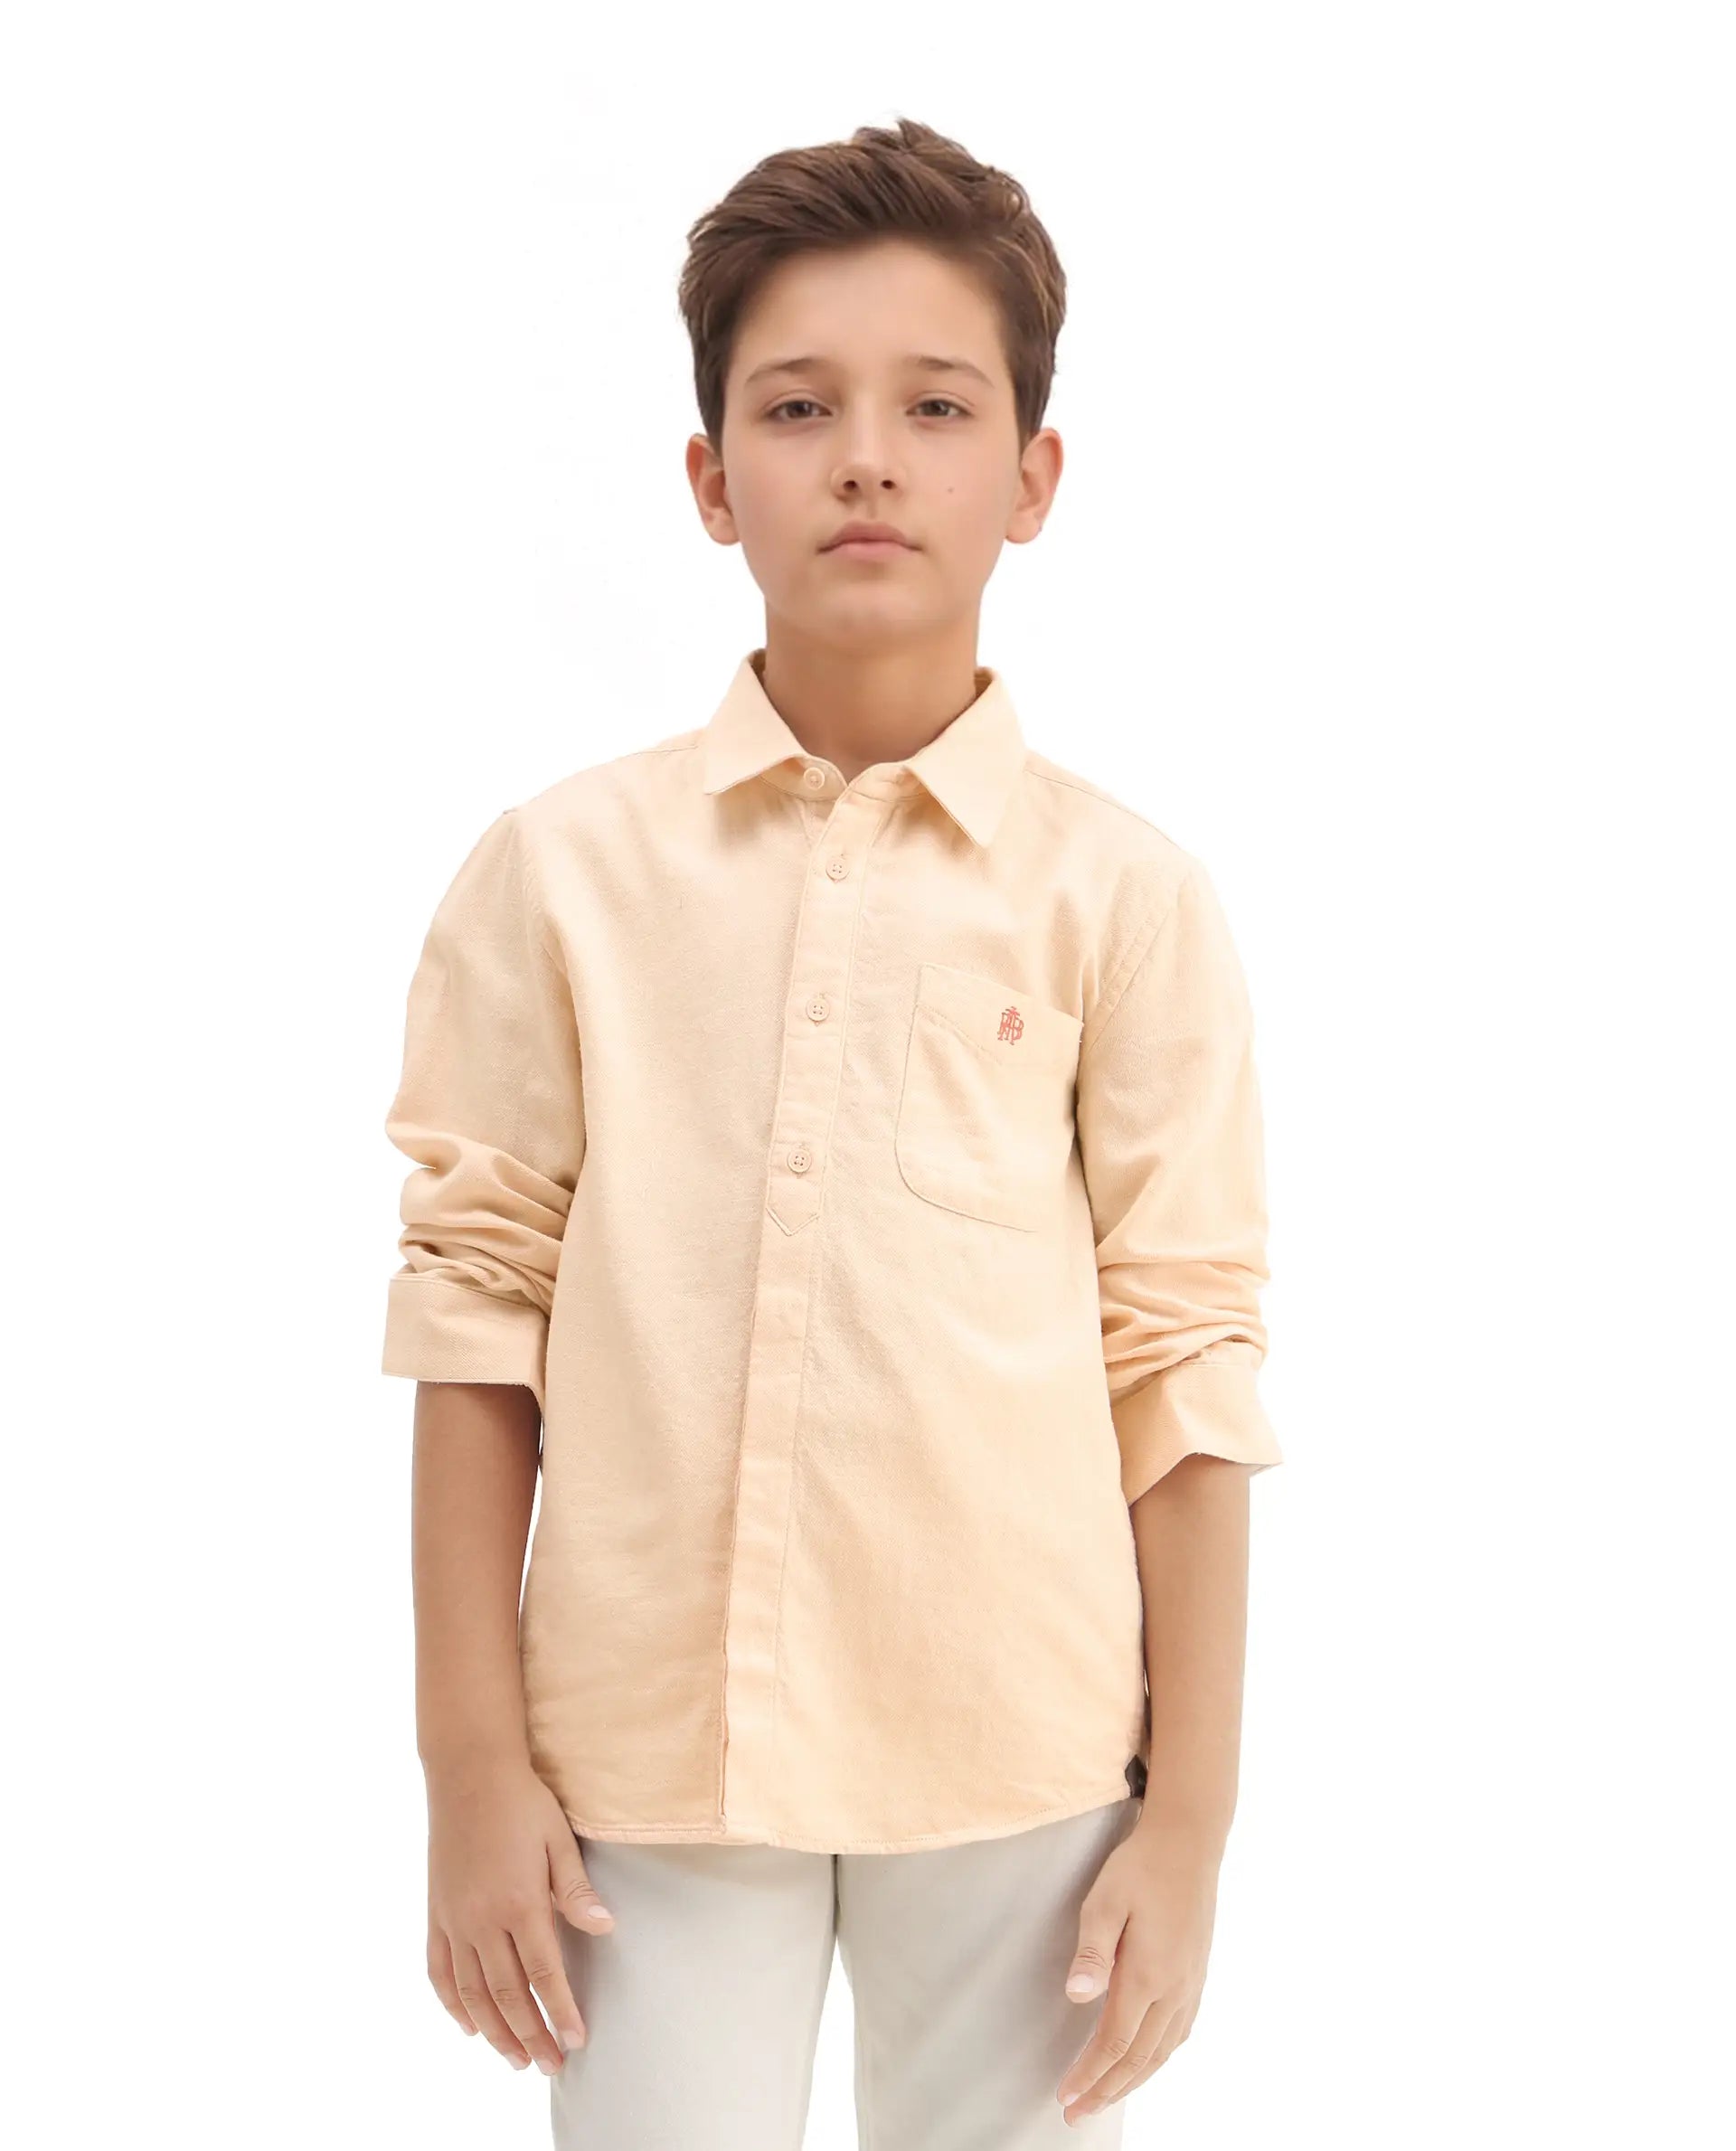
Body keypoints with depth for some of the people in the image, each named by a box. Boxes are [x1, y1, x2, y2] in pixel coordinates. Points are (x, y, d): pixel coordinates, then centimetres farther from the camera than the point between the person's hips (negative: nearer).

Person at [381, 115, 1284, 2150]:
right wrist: (474, 1767, 0)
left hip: (1012, 1755, 0)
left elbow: (1182, 1363, -1)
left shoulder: (1121, 893, -3)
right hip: (646, 1745, 1)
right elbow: (479, 1302, 1)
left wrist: (1189, 1816, -1)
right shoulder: (559, 873, 0)